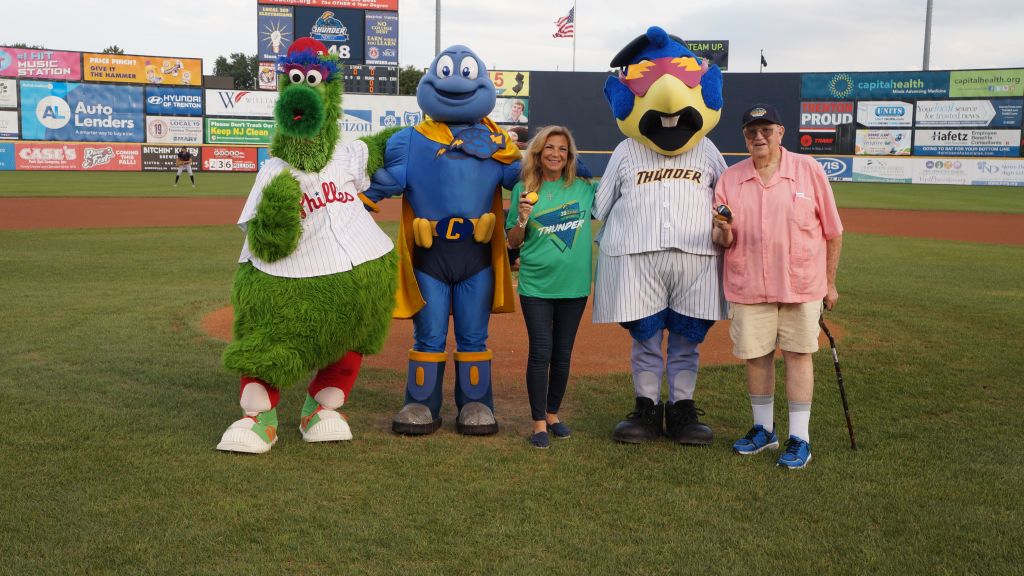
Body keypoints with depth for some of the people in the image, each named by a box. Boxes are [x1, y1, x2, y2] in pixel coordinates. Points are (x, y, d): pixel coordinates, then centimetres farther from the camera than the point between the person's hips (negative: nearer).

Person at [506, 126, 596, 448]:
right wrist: (522, 219, -15)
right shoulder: (524, 189, -1)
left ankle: (553, 414, 27)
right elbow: (513, 242, 2)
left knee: (563, 354, 11)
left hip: (574, 285, 2)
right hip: (536, 285, -2)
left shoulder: (584, 188, 3)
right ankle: (539, 423, 6)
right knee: (540, 353, -4)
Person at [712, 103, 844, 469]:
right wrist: (724, 232, -19)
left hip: (801, 285, -2)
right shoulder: (729, 179, 5)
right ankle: (763, 430, 25)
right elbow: (721, 241, 5)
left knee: (798, 355, 0)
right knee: (755, 356, 7)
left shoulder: (808, 170, 0)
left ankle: (799, 439, 9)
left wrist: (830, 283, 4)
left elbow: (832, 232, 4)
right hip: (748, 287, 2)